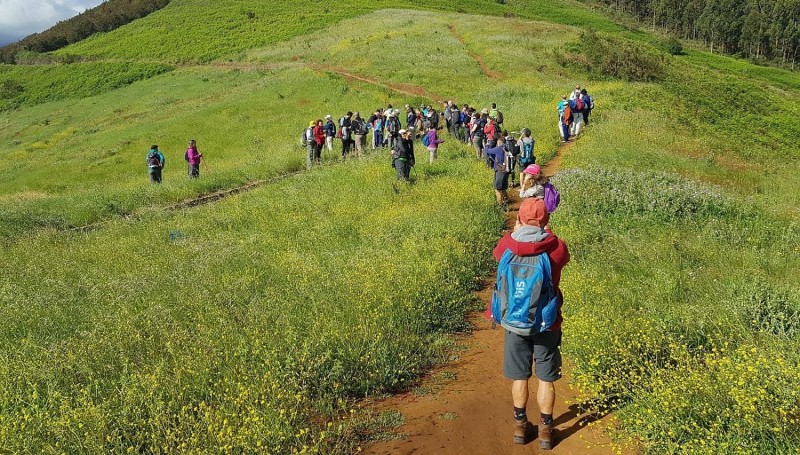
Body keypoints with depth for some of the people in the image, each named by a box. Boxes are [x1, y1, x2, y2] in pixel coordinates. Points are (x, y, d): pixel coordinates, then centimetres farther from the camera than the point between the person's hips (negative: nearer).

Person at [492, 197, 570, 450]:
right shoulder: (556, 247, -16)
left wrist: (514, 232, 21)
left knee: (519, 377, 17)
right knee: (546, 379, 14)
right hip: (547, 324, -1)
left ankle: (520, 425, 29)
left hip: (514, 322, 1)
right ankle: (546, 429, 24)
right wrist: (549, 234, 18)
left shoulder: (506, 246, -12)